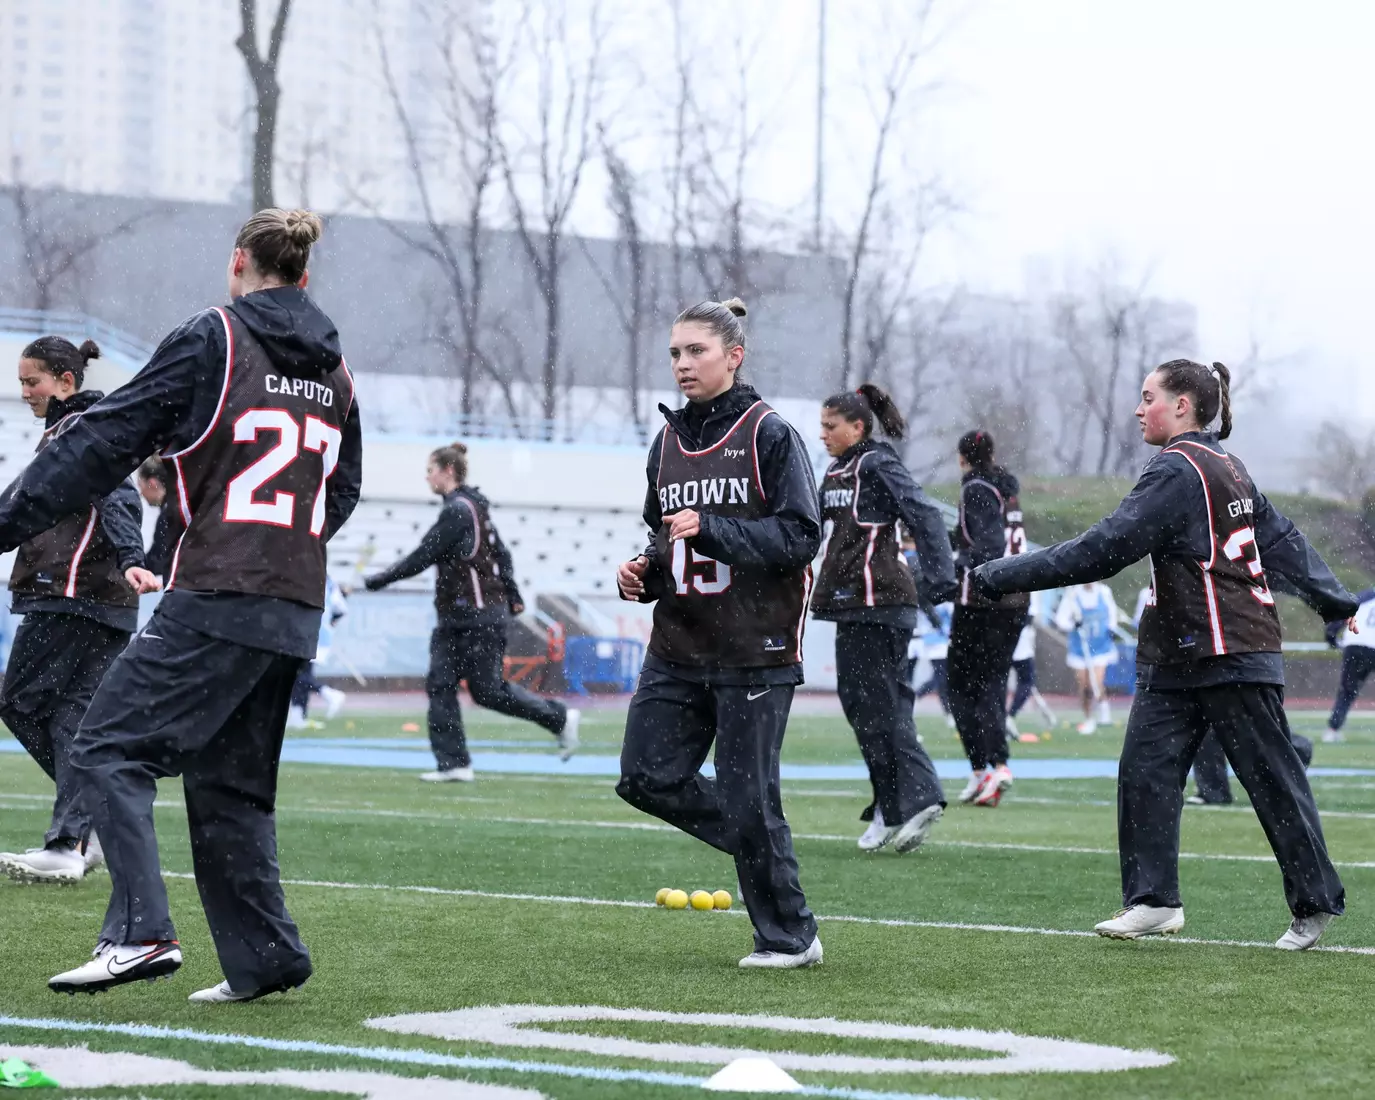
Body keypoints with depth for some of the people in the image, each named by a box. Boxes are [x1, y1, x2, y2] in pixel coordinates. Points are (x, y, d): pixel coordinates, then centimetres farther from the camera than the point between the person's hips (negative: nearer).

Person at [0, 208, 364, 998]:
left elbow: (105, 443, -6)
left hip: (215, 602, -7)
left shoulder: (210, 341, -3)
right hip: (295, 611, 7)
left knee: (111, 747, -4)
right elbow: (343, 488, 26)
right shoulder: (333, 367, 15)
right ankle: (263, 957, 10)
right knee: (230, 781, 15)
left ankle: (141, 932, -17)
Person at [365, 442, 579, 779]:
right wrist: (512, 594, 21)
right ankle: (454, 763, -1)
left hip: (479, 617, -10)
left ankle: (560, 719, 11)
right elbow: (501, 553, 18)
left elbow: (423, 556, -18)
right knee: (439, 684, 1)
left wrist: (380, 580, -12)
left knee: (488, 690, -3)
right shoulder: (473, 506, 14)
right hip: (456, 618, 10)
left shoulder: (458, 509, -15)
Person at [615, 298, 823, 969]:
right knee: (647, 777, -2)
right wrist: (645, 572, 2)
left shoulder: (769, 435, -7)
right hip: (678, 647, 7)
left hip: (754, 648, -6)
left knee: (748, 800, -5)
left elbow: (800, 537, -13)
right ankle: (760, 841, 21)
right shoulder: (667, 441, 12)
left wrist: (711, 530, -22)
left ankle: (790, 937, 11)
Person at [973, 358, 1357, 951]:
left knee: (1273, 780, 1)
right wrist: (1337, 602, 36)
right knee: (1145, 769, -1)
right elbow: (1282, 539, 24)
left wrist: (999, 576, -21)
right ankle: (1153, 900, -2)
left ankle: (1316, 902, 10)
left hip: (1232, 657, -10)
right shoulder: (1226, 468, 15)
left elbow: (1103, 549, -21)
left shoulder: (1178, 471, -16)